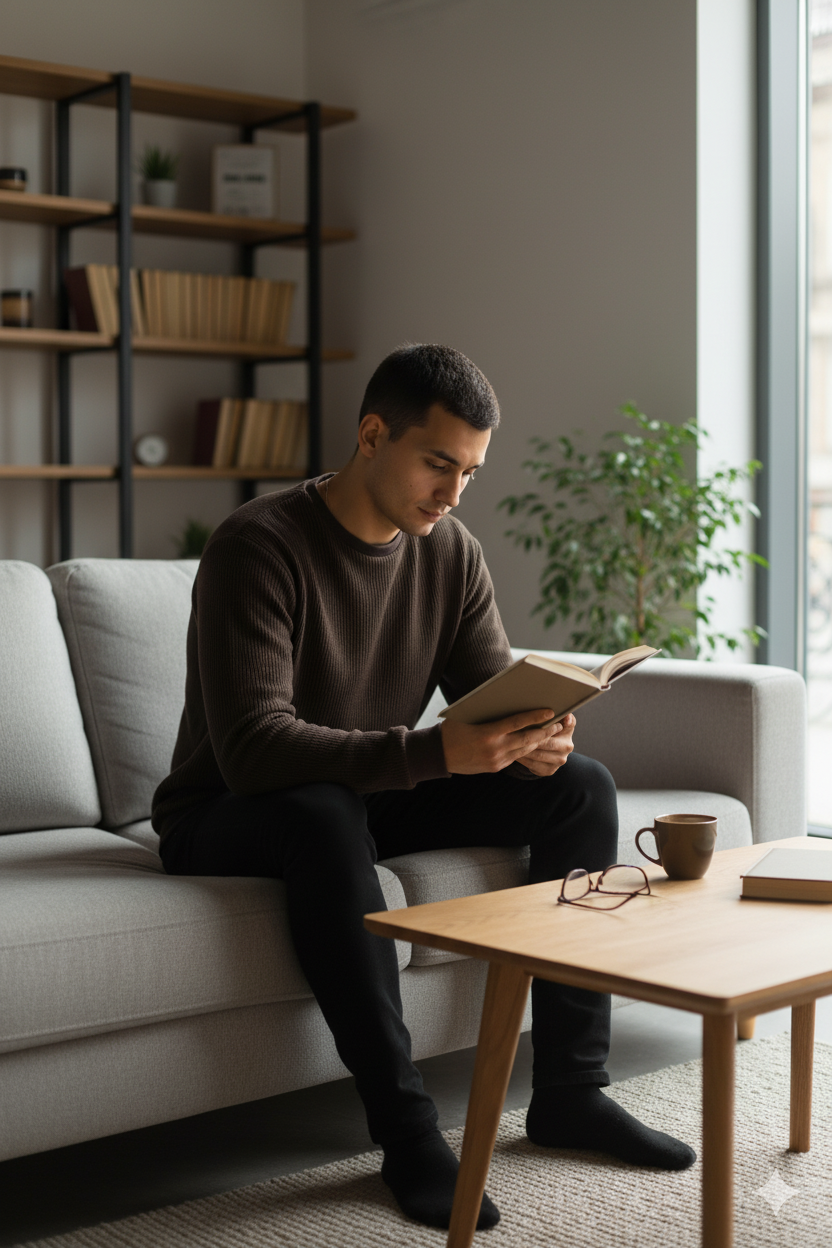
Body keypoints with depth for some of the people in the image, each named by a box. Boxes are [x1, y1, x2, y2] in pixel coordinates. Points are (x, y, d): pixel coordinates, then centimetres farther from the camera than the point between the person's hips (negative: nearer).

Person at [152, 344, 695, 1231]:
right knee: (326, 813, -41)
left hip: (373, 794, 7)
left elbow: (497, 688, 1)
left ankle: (570, 1091, -5)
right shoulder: (260, 545, -23)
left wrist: (534, 737, -26)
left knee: (582, 787, -8)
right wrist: (435, 752, -43)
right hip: (228, 815, -6)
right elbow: (252, 748, -33)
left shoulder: (451, 552, -1)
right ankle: (405, 1127, -31)